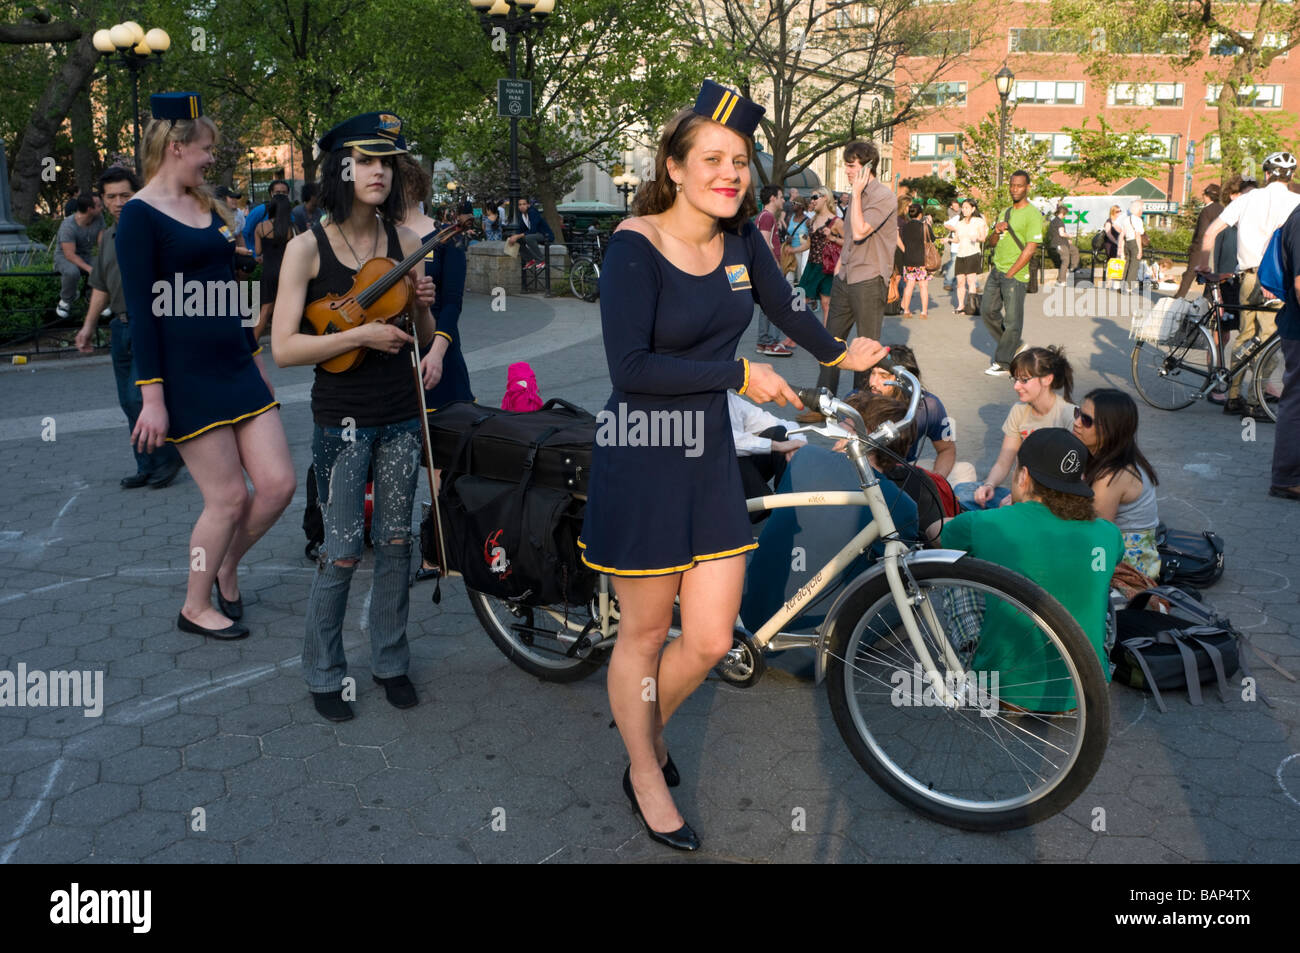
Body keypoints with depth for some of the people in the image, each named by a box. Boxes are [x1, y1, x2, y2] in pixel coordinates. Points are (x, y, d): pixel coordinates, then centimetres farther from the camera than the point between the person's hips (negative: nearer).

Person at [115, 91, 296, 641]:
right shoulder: (140, 215, -8)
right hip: (185, 375, -7)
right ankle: (195, 608, 19)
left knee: (278, 484, 0)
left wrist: (255, 358, 22)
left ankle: (225, 571, 27)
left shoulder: (207, 206, 15)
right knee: (229, 498, -3)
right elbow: (140, 308, -13)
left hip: (235, 365, 7)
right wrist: (151, 395, -17)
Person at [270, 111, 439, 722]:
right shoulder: (308, 247, -7)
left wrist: (422, 307, -11)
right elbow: (283, 348, -13)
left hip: (401, 416, 4)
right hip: (341, 420, -4)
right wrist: (360, 334, -21)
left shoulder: (405, 243, 4)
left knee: (396, 543, 11)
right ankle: (324, 674, 21)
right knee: (342, 551, 1)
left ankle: (390, 661, 27)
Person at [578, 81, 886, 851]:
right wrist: (739, 373, -21)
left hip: (709, 456, 6)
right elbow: (632, 368, -23)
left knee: (712, 641, 8)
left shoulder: (740, 238, 4)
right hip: (641, 464, -5)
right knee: (645, 634, 9)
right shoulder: (636, 248, -15)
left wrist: (838, 352, 38)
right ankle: (646, 776, 32)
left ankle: (649, 730, 39)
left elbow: (784, 305, 23)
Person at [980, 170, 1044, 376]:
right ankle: (1011, 346, 28)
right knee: (987, 310, 11)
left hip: (1016, 274, -8)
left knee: (1012, 320, -3)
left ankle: (1003, 363, 3)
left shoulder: (1033, 215, -8)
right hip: (996, 269, 8)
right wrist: (996, 232, -4)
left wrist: (1009, 274, -14)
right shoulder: (1005, 213, 16)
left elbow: (1030, 249, -15)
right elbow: (990, 242, 20)